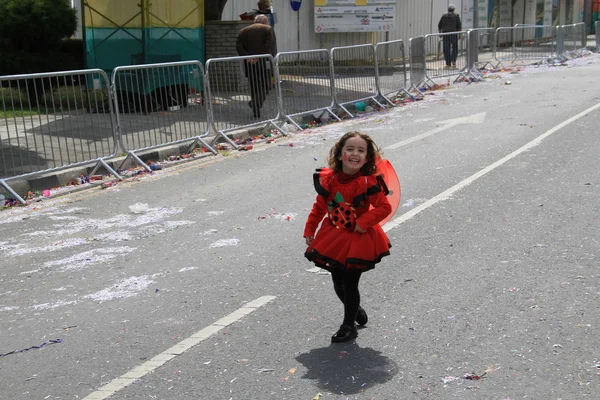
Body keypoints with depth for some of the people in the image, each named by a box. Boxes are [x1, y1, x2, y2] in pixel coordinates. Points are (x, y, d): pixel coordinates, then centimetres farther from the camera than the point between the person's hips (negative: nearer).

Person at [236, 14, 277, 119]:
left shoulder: (244, 31, 15)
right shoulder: (268, 29, 5)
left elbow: (238, 46, -1)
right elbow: (270, 45, -12)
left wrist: (247, 56, -10)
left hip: (249, 63, 4)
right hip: (263, 62, -4)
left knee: (254, 87, 13)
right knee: (266, 85, 4)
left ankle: (256, 112, 15)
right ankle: (256, 103, -18)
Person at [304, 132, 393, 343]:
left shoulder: (368, 182, -18)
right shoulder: (329, 179, -5)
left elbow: (384, 207, -15)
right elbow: (319, 207, 7)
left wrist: (364, 222, -23)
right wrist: (309, 230, 8)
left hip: (358, 239, -5)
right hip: (333, 238, 5)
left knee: (350, 284, 0)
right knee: (338, 283, 14)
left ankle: (349, 325, 17)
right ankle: (355, 309, 42)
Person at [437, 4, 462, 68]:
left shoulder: (444, 16, 10)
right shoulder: (456, 15, 2)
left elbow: (439, 26, 10)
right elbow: (459, 25, -6)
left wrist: (440, 33, 19)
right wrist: (460, 34, -2)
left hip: (445, 34, 2)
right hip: (453, 34, -2)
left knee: (446, 49, 3)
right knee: (454, 48, 13)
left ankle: (448, 64, 2)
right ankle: (453, 61, -5)